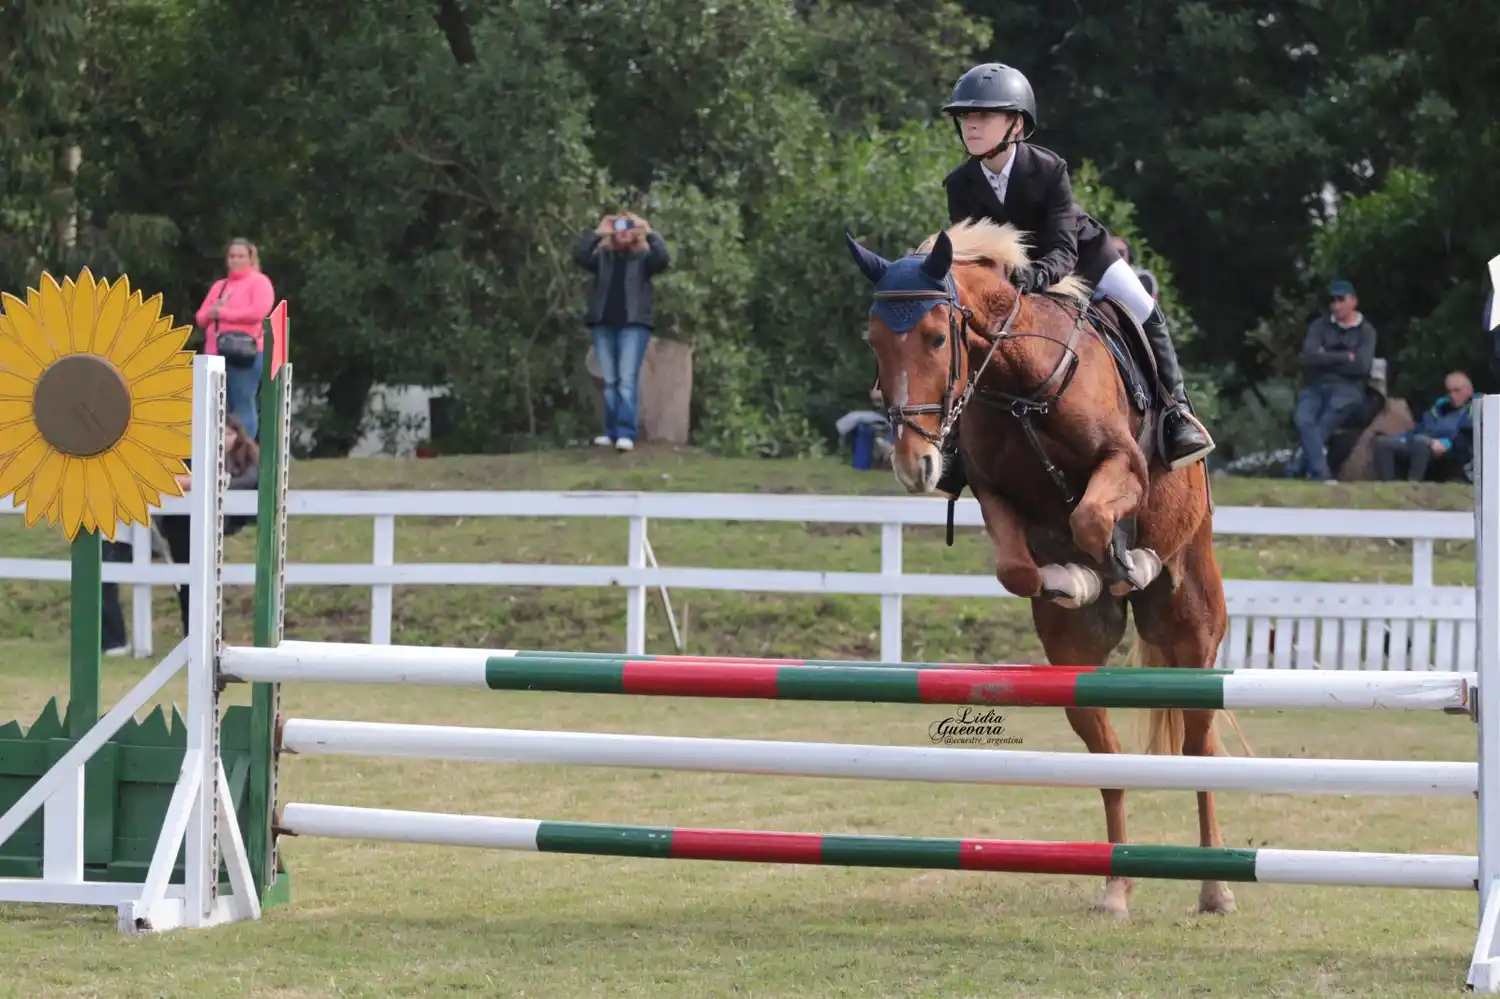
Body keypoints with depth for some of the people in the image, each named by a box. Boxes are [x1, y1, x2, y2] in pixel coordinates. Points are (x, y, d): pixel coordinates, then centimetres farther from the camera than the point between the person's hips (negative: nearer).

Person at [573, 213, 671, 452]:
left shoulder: (642, 257, 4)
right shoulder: (603, 256, 10)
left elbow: (663, 260, -14)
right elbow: (579, 256, -6)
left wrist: (648, 232, -12)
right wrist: (597, 233, -8)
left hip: (633, 325, -4)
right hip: (604, 325, 4)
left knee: (627, 379, -11)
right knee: (609, 380, 6)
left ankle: (626, 434, -15)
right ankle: (611, 432, 9)